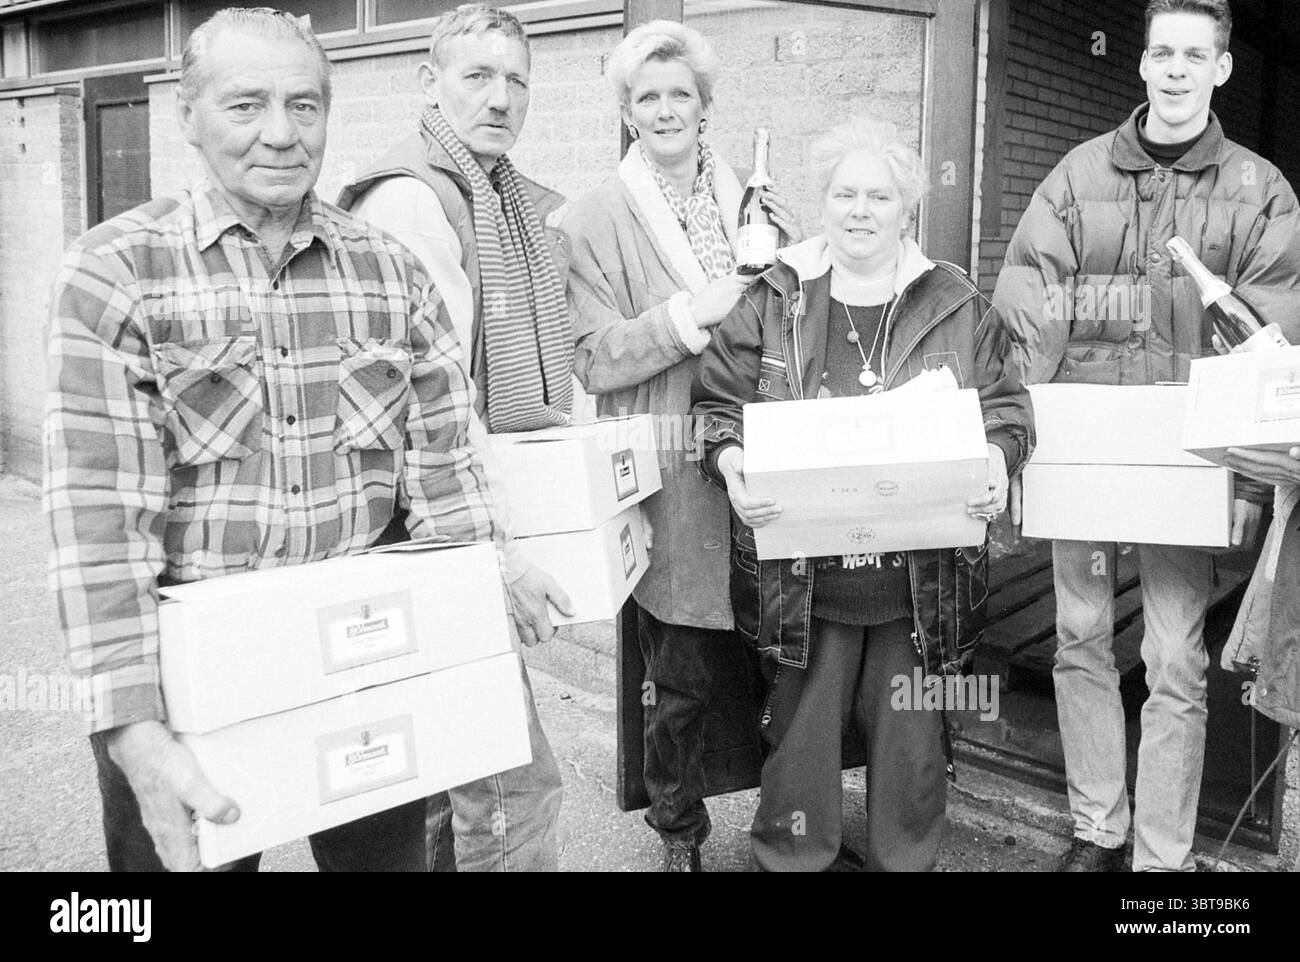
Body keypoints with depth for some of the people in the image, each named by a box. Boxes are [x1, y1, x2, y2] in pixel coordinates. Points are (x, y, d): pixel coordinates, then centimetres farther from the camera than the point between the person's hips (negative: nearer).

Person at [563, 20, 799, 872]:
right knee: (684, 677, 5)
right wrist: (689, 314, -19)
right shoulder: (598, 220, -1)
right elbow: (593, 359, -10)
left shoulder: (755, 202, 12)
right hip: (669, 475, -3)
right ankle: (680, 834, 29)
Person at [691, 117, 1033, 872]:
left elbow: (1007, 406, 9)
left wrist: (998, 461, -11)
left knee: (914, 732, 14)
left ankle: (910, 857, 37)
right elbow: (719, 403, 3)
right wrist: (732, 463, -16)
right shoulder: (773, 302, 3)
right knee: (802, 728, 11)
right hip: (802, 573, -1)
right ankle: (796, 856, 33)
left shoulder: (958, 306, 6)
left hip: (924, 575, 1)